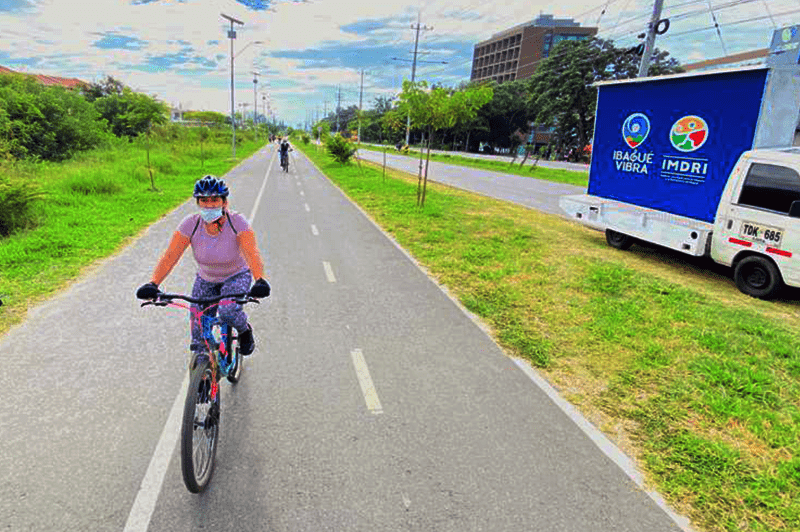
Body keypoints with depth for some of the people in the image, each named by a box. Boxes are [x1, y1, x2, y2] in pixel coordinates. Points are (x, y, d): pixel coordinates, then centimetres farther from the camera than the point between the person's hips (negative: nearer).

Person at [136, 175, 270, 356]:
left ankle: (245, 330, 3)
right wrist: (153, 284, -40)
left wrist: (260, 280, -55)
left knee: (228, 311, -30)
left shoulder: (237, 222, -24)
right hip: (205, 280, 3)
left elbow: (252, 254, -37)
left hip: (236, 276, -2)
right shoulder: (191, 224, -18)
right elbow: (170, 256, -25)